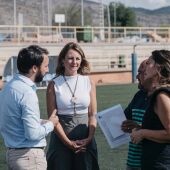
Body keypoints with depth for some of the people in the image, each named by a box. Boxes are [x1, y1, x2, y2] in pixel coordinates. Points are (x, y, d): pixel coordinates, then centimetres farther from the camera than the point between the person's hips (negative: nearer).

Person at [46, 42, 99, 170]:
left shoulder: (89, 82, 3)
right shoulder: (54, 85, -2)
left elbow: (92, 115, 4)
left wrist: (89, 138, -9)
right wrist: (68, 142, -11)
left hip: (85, 140, 2)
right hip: (61, 138, -2)